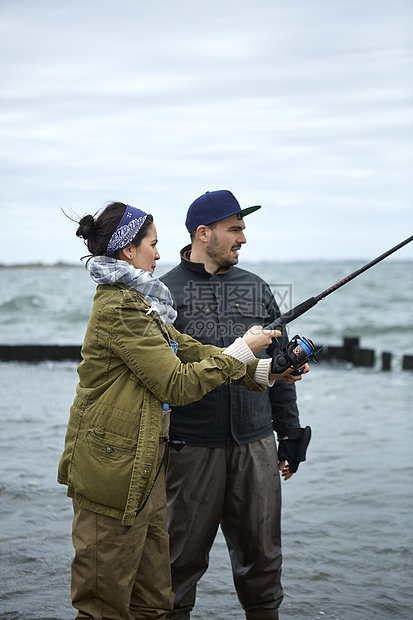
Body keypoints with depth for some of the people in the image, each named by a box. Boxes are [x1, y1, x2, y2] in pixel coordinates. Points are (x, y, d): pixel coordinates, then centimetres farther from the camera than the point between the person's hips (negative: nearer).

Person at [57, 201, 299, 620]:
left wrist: (265, 371, 6)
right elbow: (176, 384, -18)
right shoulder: (119, 308, -16)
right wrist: (242, 351, -9)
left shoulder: (137, 303, 16)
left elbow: (191, 352, 12)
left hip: (144, 470, 10)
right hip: (112, 470, -10)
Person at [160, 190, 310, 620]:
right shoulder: (164, 292, 0)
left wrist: (290, 436, 14)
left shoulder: (256, 288, 13)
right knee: (184, 556, 6)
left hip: (255, 445, 4)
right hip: (192, 448, -3)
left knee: (261, 553, 10)